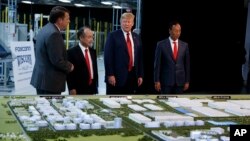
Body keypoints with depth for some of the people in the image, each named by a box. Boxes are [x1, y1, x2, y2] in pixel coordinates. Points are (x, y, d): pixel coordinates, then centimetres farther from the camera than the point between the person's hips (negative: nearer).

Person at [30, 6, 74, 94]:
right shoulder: (53, 34, -20)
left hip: (42, 79, 10)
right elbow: (57, 60, -23)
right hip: (50, 81, -10)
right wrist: (70, 67, -5)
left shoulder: (45, 30, 12)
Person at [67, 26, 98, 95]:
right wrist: (72, 89, -13)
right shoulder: (72, 52, -6)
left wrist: (96, 87, 13)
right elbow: (69, 73, -8)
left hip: (92, 90, 5)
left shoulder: (93, 51, 13)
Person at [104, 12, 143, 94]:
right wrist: (110, 74, -14)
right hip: (116, 76, -5)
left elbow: (140, 57, 15)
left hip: (132, 75, 5)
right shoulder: (113, 36, -2)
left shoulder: (136, 37, 13)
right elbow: (108, 56, -7)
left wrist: (140, 75, 9)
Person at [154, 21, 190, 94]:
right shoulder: (161, 44, -2)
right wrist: (157, 81, -7)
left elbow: (187, 64, 9)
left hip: (180, 81, 3)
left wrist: (187, 81, 6)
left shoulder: (184, 45, 6)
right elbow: (157, 64, -3)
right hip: (166, 80, -3)